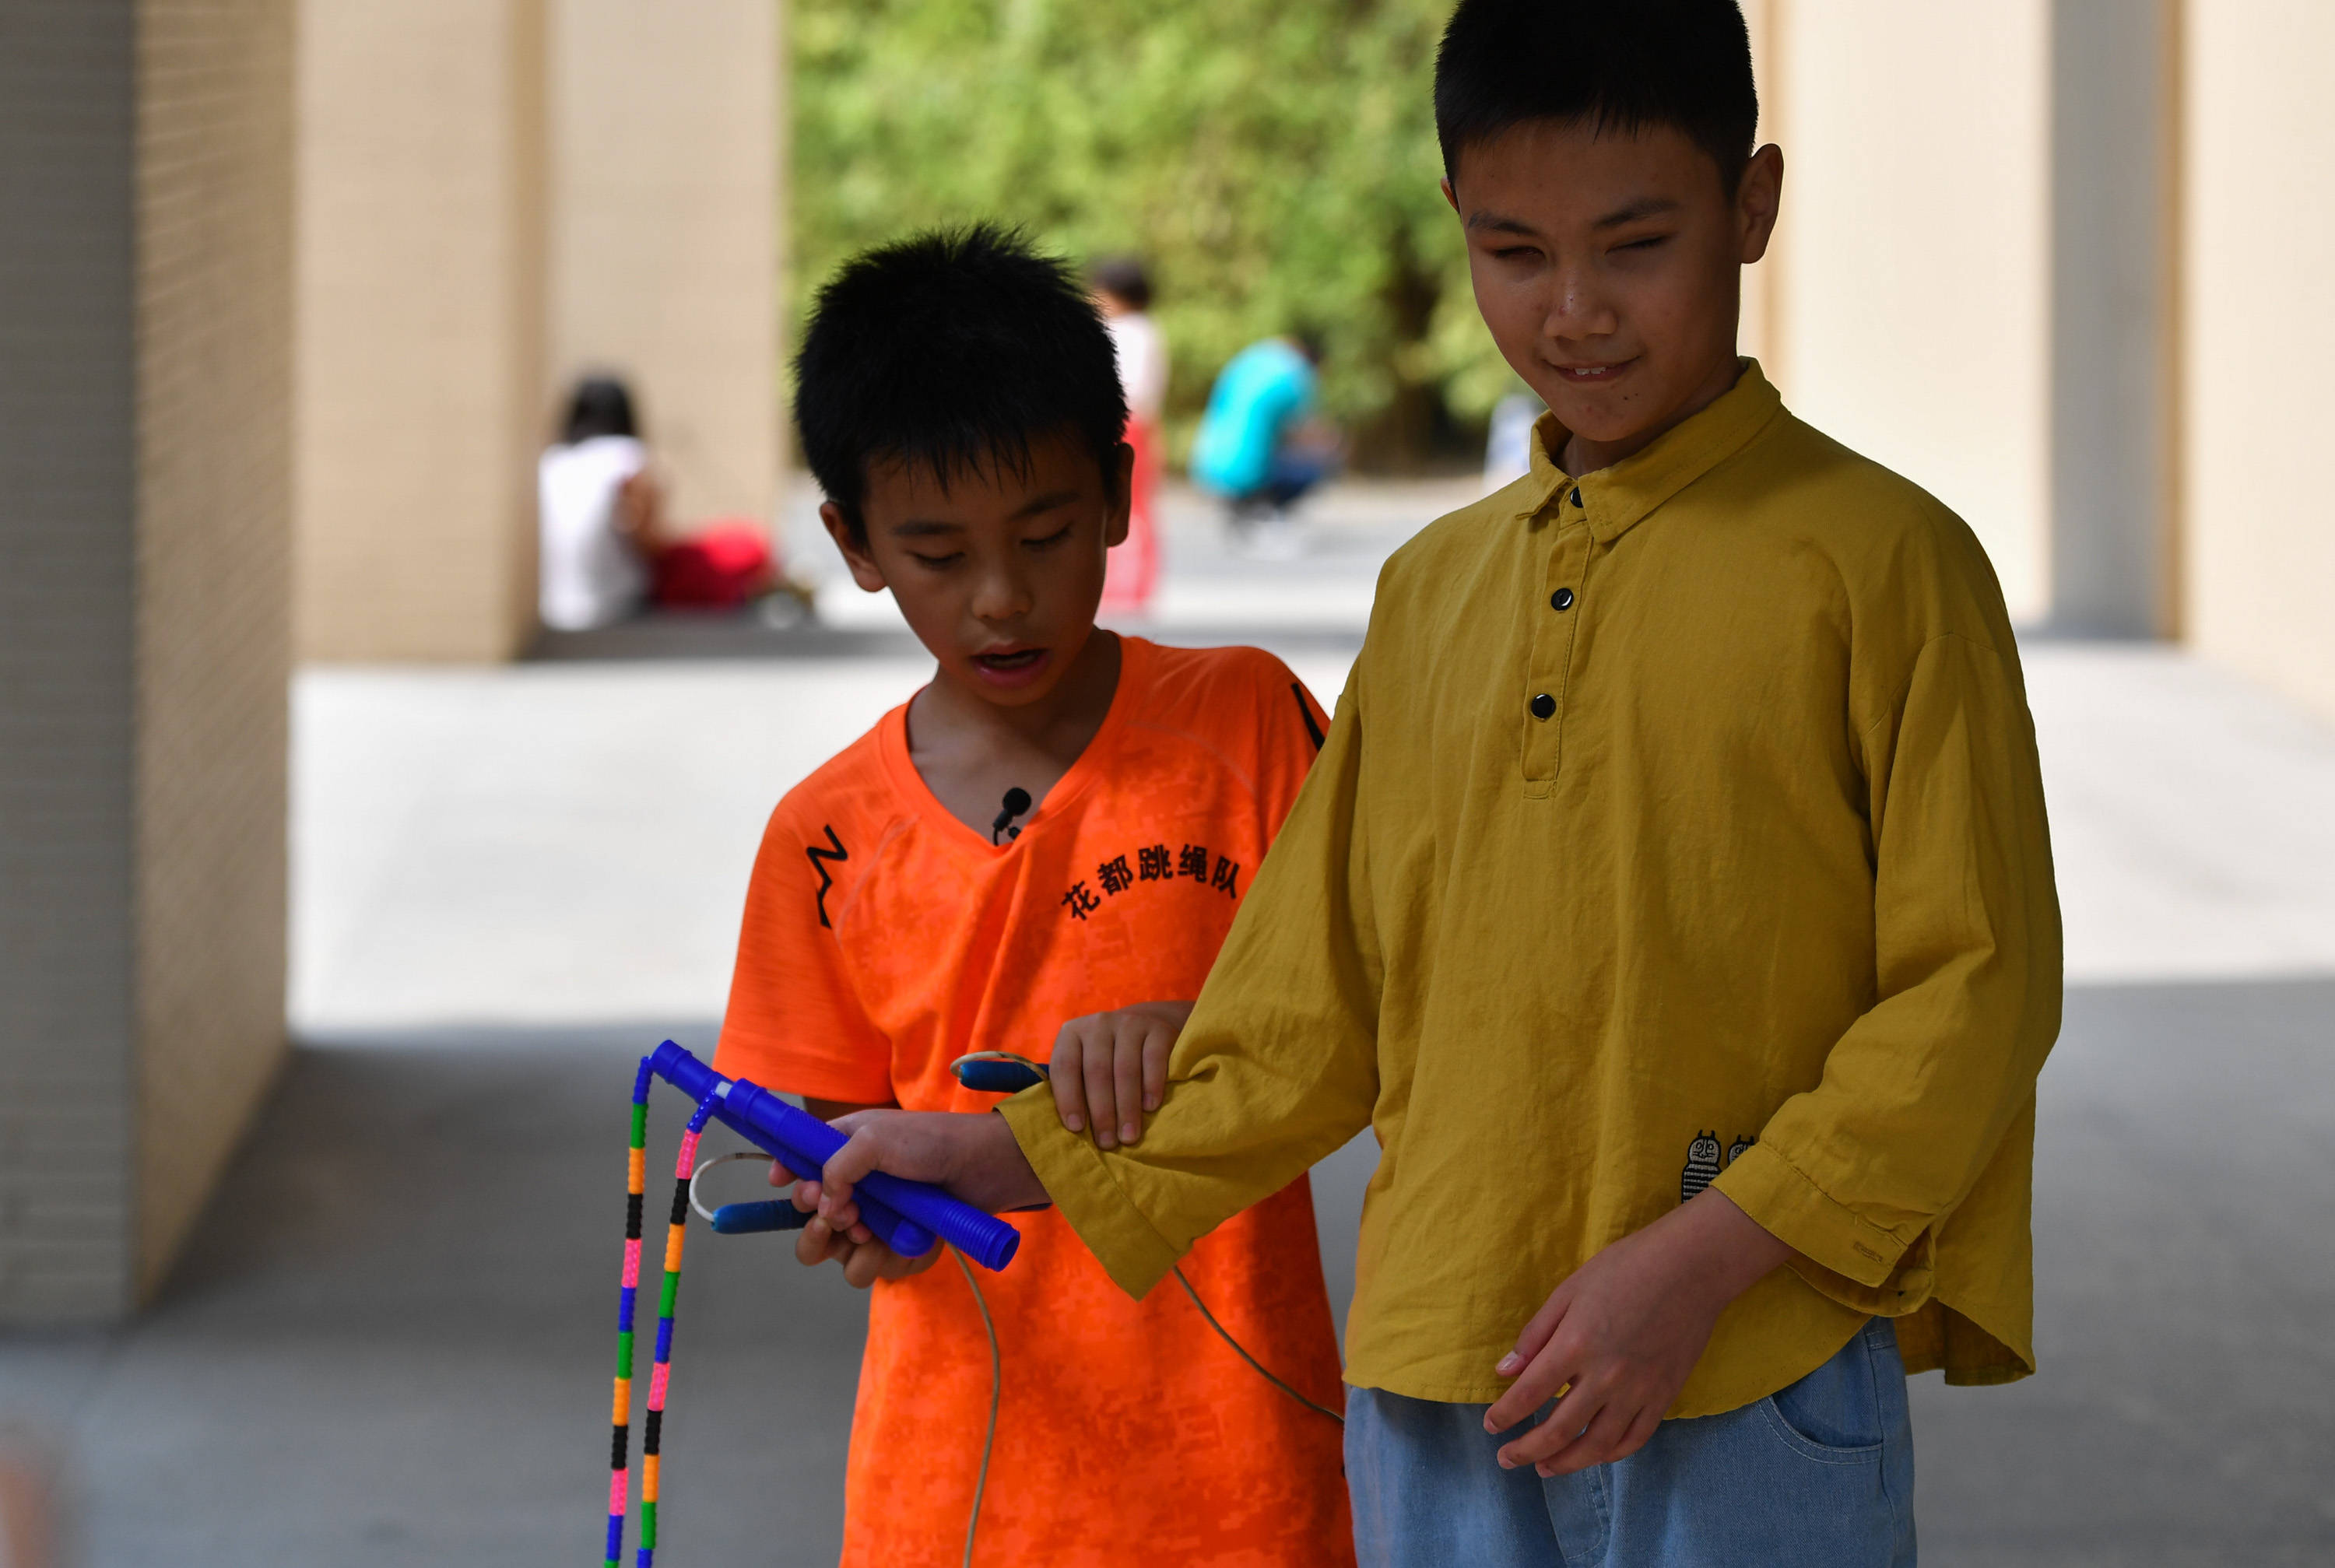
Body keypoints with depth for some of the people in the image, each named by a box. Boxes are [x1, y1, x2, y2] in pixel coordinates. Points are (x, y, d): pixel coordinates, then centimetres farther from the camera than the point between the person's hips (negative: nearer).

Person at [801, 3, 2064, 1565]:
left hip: (1756, 1402, -5)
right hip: (1437, 1405, 5)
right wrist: (1020, 1163, 16)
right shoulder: (1435, 590, 14)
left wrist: (1700, 1260, -15)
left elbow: (1978, 988, -8)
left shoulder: (1879, 564, -4)